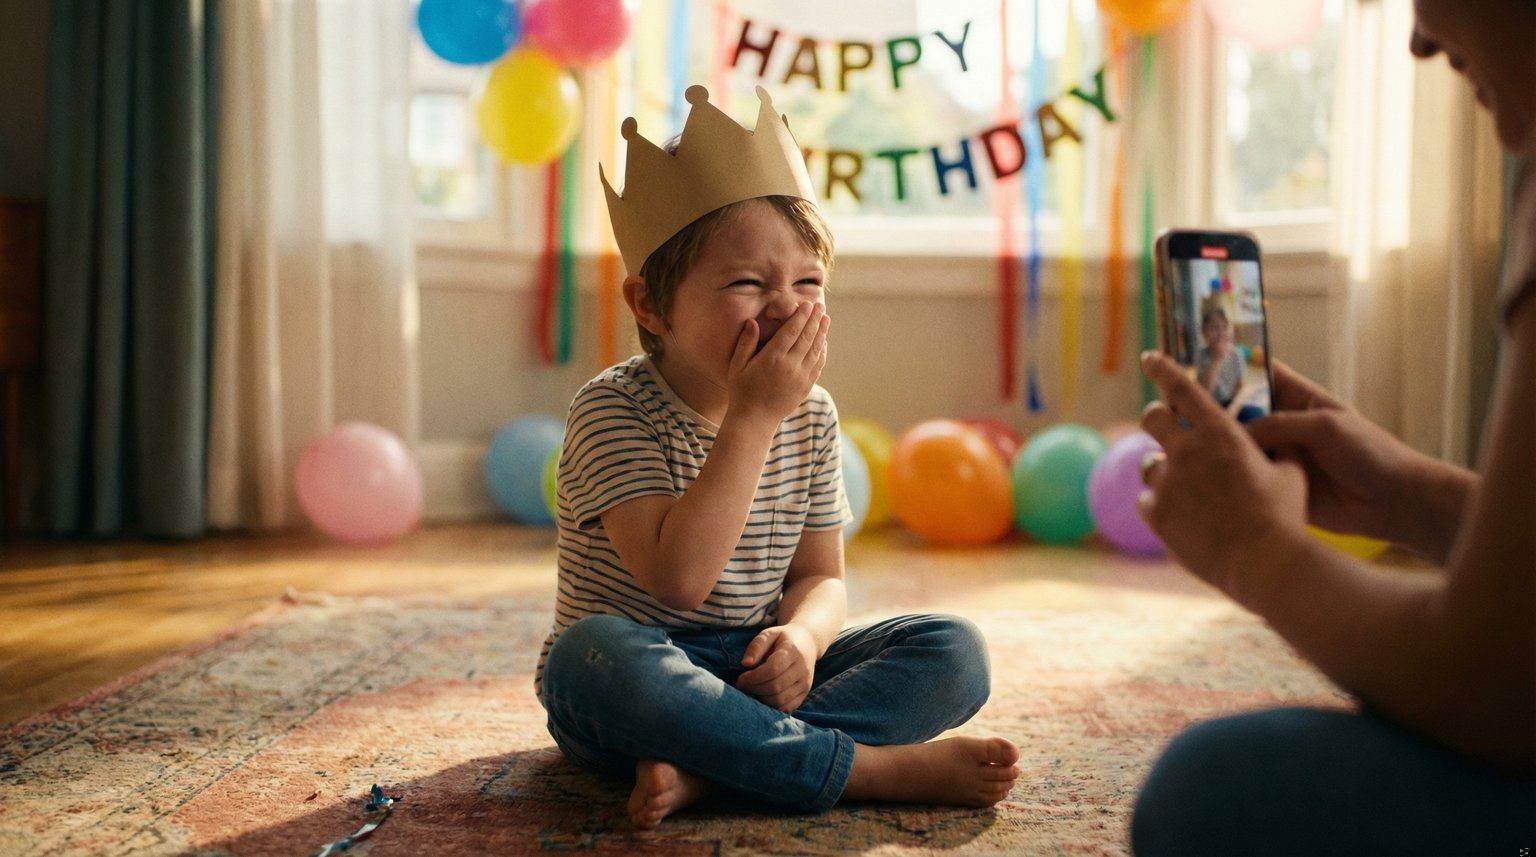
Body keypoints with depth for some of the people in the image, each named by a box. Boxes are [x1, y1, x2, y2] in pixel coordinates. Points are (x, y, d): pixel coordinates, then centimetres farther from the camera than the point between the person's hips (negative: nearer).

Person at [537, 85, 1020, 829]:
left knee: (955, 650, -12)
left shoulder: (810, 414, 2)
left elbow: (819, 574, 5)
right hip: (636, 685, -5)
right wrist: (752, 416, -30)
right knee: (596, 653, -39)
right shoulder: (613, 409, -15)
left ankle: (704, 768, -28)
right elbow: (677, 578, -29)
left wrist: (802, 634, -19)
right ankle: (872, 766, -29)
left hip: (753, 677, 5)